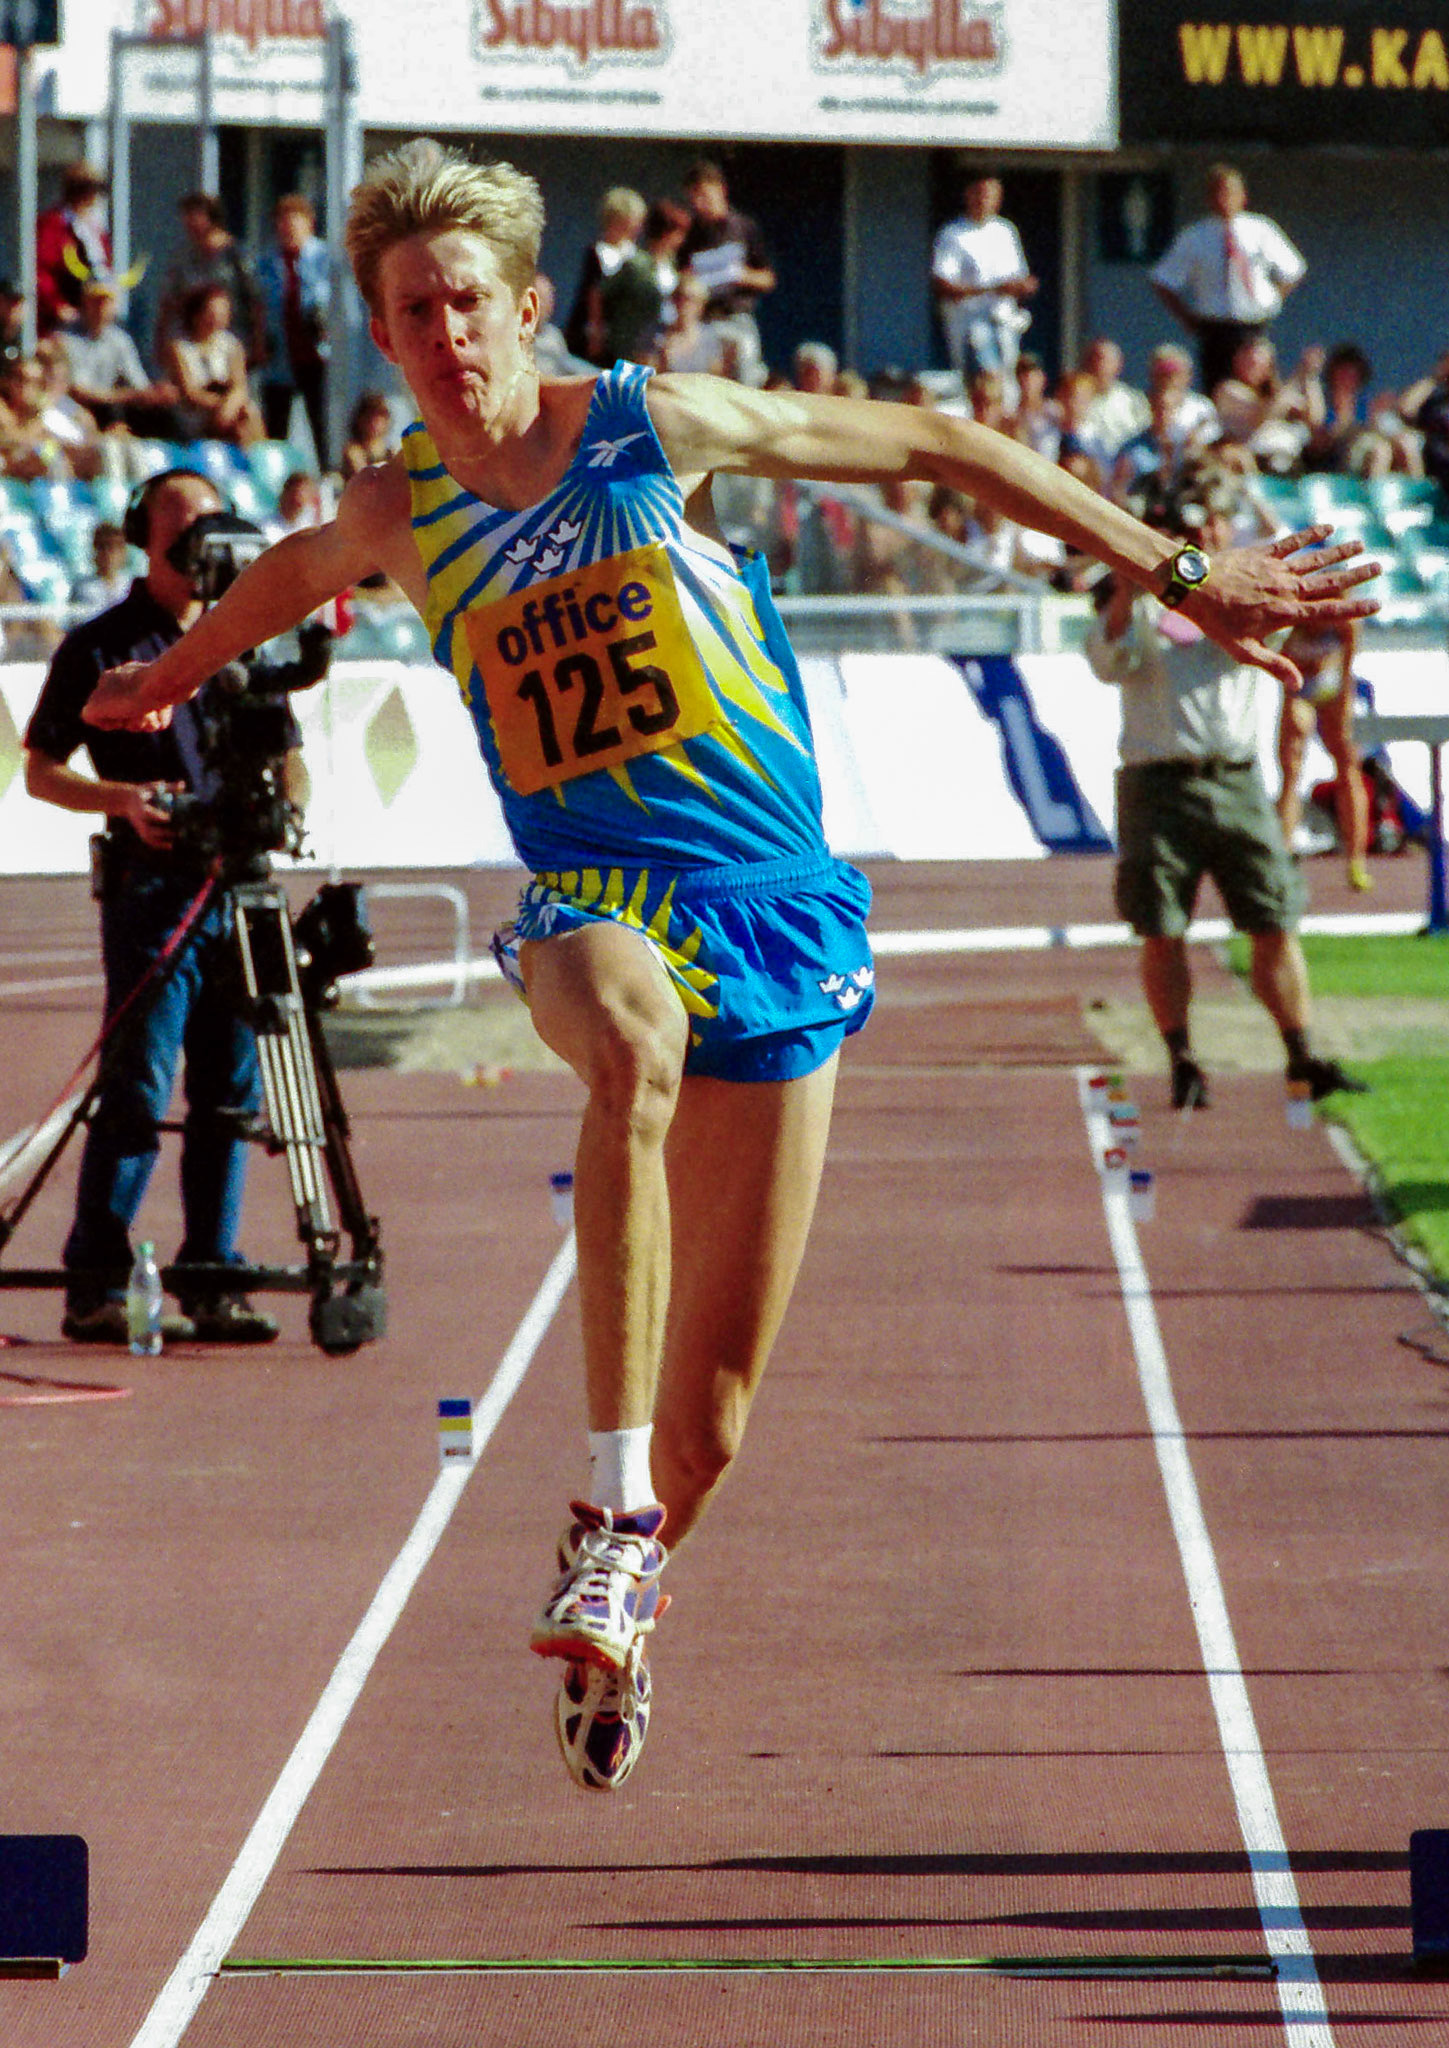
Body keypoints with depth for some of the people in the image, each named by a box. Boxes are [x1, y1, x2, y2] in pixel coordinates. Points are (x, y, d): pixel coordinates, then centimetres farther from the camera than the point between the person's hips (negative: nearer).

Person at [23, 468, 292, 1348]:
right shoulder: (100, 648, 2)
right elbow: (43, 771, 2)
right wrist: (124, 799, -15)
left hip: (239, 889, 5)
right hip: (152, 889, -5)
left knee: (230, 1098, 4)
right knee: (138, 1093, -9)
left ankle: (212, 1284, 8)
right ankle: (97, 1285, -5)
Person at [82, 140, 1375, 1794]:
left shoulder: (652, 429, -3)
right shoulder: (402, 516, 6)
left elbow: (935, 449, 5)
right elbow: (295, 574, 32)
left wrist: (1175, 577, 5)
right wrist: (175, 673, 49)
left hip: (777, 912, 0)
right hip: (590, 909, 0)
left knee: (710, 1419, -2)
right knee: (636, 1041, -41)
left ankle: (622, 1601, 31)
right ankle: (614, 1508, -42)